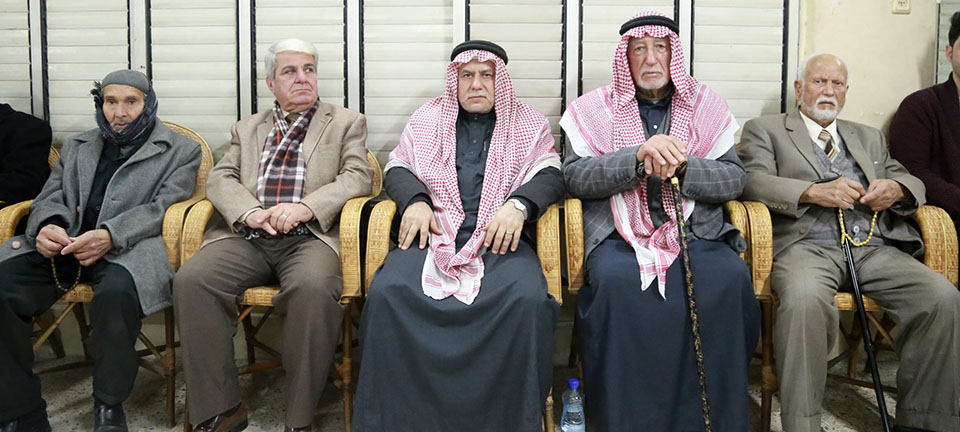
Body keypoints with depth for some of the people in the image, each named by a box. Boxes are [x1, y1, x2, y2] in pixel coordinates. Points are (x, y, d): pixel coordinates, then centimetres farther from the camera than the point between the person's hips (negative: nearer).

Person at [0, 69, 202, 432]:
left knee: (116, 291, -38)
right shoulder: (77, 147, 27)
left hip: (127, 248, -4)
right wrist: (47, 226, -7)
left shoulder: (181, 150, 12)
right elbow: (49, 198, 19)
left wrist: (111, 235, -19)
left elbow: (165, 207, -2)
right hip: (64, 242, 5)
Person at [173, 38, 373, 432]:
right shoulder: (247, 128, 26)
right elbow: (220, 179, 14)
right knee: (190, 280, -24)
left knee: (314, 286, -36)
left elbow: (358, 176, 2)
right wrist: (249, 213, -9)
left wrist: (306, 207, -14)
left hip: (309, 237, -3)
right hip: (247, 237, 3)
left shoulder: (346, 123, 17)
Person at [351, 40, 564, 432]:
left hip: (501, 239, -1)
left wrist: (518, 204, -14)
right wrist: (415, 201, -4)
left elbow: (550, 175, 7)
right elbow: (397, 167, 18)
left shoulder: (530, 124, 20)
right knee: (387, 292, -30)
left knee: (527, 300, -34)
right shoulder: (427, 119, 25)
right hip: (433, 233, 2)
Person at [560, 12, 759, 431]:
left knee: (729, 278, -28)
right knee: (617, 280, -33)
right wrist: (638, 156, -17)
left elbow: (733, 178, 7)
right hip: (621, 233, -1)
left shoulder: (706, 106, 15)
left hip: (695, 229, 2)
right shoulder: (595, 108, 10)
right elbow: (574, 176, -2)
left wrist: (681, 165, -13)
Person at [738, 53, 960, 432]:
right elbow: (752, 181, -1)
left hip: (875, 249, 5)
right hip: (806, 245, -4)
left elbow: (912, 181, 25)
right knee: (805, 299, -38)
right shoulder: (764, 129, 16)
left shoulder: (870, 138, 32)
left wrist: (896, 189, -1)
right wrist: (813, 192, -16)